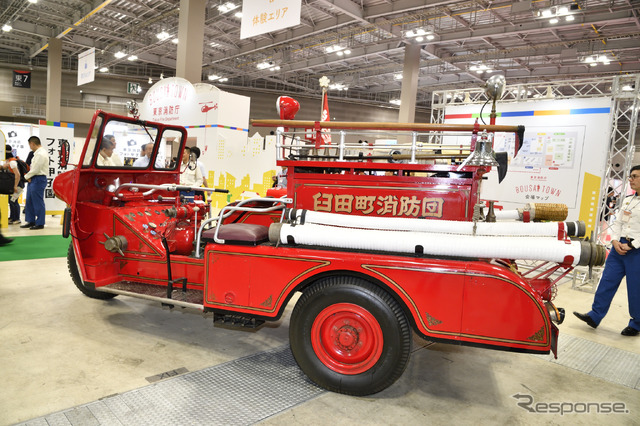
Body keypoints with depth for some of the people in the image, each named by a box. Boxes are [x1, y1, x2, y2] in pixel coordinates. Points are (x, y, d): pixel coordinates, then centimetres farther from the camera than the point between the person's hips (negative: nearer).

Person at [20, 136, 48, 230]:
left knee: (38, 203, -3)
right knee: (29, 202, 15)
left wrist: (27, 176, -4)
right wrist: (29, 177, 3)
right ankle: (31, 221, 24)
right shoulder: (37, 153, 16)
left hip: (38, 180, -10)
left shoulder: (41, 154, -17)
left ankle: (40, 223, 5)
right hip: (33, 180, 10)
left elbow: (36, 169, -19)